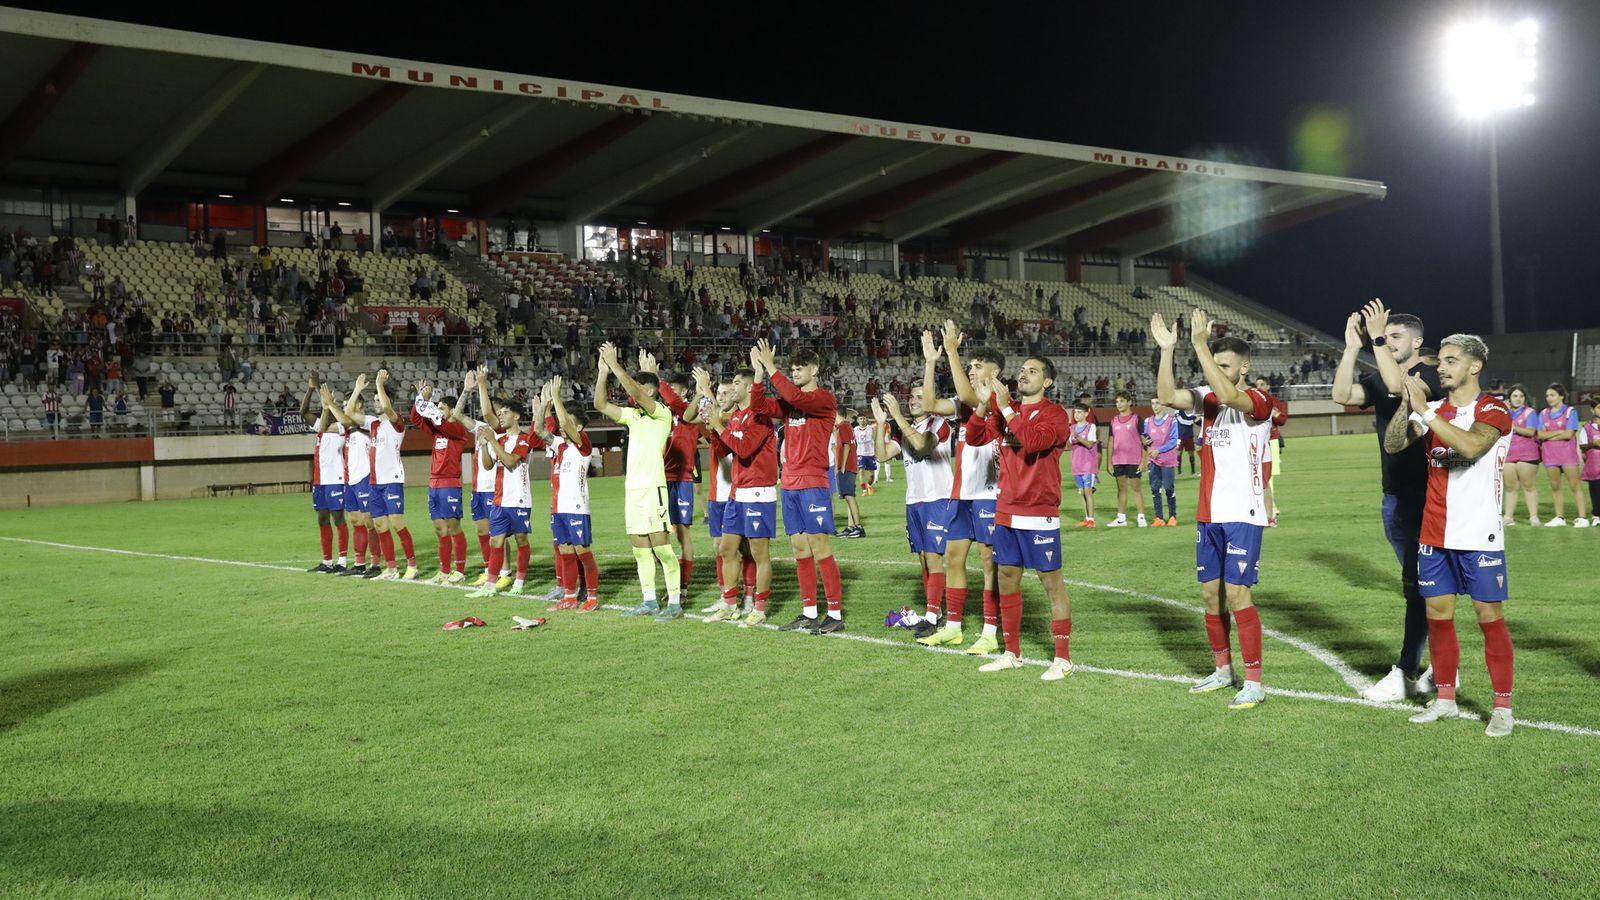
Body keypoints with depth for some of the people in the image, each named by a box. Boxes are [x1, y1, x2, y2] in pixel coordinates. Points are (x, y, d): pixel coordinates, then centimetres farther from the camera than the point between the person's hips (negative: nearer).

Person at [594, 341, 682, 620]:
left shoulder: (662, 413, -6)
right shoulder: (633, 415, 15)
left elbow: (635, 393, -21)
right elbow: (601, 404, 14)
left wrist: (615, 365, -17)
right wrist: (603, 371, 6)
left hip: (652, 488, -8)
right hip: (632, 489, 8)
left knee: (661, 546, -8)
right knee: (639, 548, 10)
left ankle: (674, 603, -5)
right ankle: (649, 602, 18)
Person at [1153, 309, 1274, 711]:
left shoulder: (1257, 401, -10)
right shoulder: (1207, 398, 9)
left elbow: (1227, 395, -31)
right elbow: (1167, 396, -6)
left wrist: (1200, 344, -31)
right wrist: (1166, 349, -14)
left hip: (1242, 515, -7)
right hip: (1208, 515, 7)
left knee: (1237, 593, -9)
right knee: (1210, 593, 11)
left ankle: (1253, 681, -2)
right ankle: (1223, 669, 26)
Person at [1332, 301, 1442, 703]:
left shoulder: (1428, 375, -10)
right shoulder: (1379, 379, 9)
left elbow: (1398, 385, -30)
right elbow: (1342, 395, -8)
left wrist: (1377, 339, -27)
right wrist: (1351, 347, -14)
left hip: (1424, 496, -8)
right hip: (1394, 496, 8)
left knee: (1417, 585, -5)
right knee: (1418, 584, 13)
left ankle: (1406, 672, -2)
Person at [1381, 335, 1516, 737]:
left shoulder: (1493, 411, -8)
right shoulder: (1433, 409, 9)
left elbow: (1470, 446, -28)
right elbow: (1392, 445, -2)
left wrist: (1423, 409, -27)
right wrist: (1406, 405, -16)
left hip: (1479, 537, -5)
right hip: (1434, 535, 5)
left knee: (1490, 617, 0)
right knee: (1438, 614, 8)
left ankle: (1503, 707, 9)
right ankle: (1445, 699, 19)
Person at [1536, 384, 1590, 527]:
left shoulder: (1570, 411, -1)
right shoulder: (1543, 414, 11)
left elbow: (1569, 434, -11)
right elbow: (1539, 434, -1)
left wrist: (1549, 436, -5)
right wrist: (1559, 432, -10)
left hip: (1567, 452, -4)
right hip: (1550, 454, 4)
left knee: (1574, 486, -6)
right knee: (1555, 487, 6)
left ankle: (1582, 517, -6)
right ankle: (1560, 518, 13)